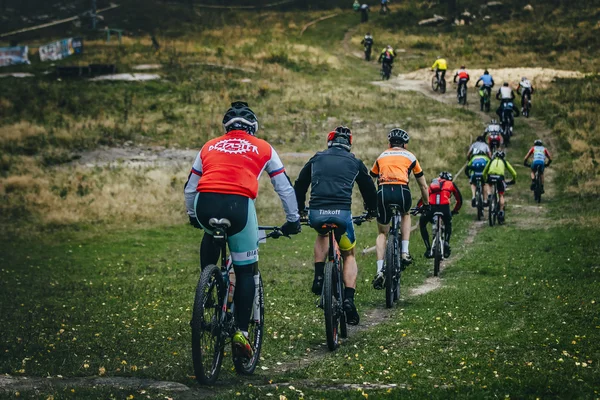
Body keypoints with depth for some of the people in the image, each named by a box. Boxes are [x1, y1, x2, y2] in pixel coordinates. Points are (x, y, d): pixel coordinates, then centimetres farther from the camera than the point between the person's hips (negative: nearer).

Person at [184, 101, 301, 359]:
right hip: (238, 205, -2)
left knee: (210, 235, 37)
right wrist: (293, 220, 39)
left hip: (205, 204, 2)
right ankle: (241, 332, 5)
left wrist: (193, 216, 49)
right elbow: (285, 188, 26)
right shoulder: (263, 149, 22)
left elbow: (189, 188, 33)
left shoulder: (210, 146, 27)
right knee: (246, 271, 11)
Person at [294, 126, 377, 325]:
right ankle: (349, 298, -3)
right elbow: (368, 188, 26)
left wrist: (298, 211, 37)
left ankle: (319, 277, 17)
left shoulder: (316, 159, 19)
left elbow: (299, 185, 24)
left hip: (316, 213, 2)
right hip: (341, 213, -1)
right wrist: (373, 210, 44)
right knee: (349, 255, 19)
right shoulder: (354, 162, 17)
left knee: (322, 235, 37)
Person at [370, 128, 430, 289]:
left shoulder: (381, 157, 28)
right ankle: (405, 252, 20)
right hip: (402, 192, -1)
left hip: (383, 192, 1)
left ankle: (380, 271, 2)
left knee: (382, 233, 18)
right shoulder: (410, 157, 24)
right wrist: (427, 205, 44)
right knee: (405, 215, 35)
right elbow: (423, 186, 30)